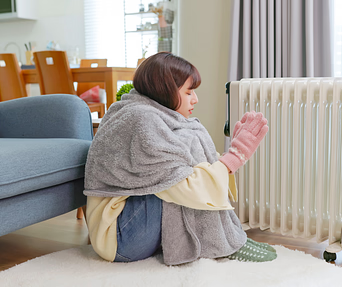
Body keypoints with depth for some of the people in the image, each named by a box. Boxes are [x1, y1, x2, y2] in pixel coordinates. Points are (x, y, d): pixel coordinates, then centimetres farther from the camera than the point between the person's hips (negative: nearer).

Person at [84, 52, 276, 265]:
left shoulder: (149, 115, 9)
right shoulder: (143, 121, -22)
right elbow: (191, 189, -25)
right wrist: (236, 155, -16)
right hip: (120, 238, -10)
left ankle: (230, 234, 2)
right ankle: (221, 244, -11)